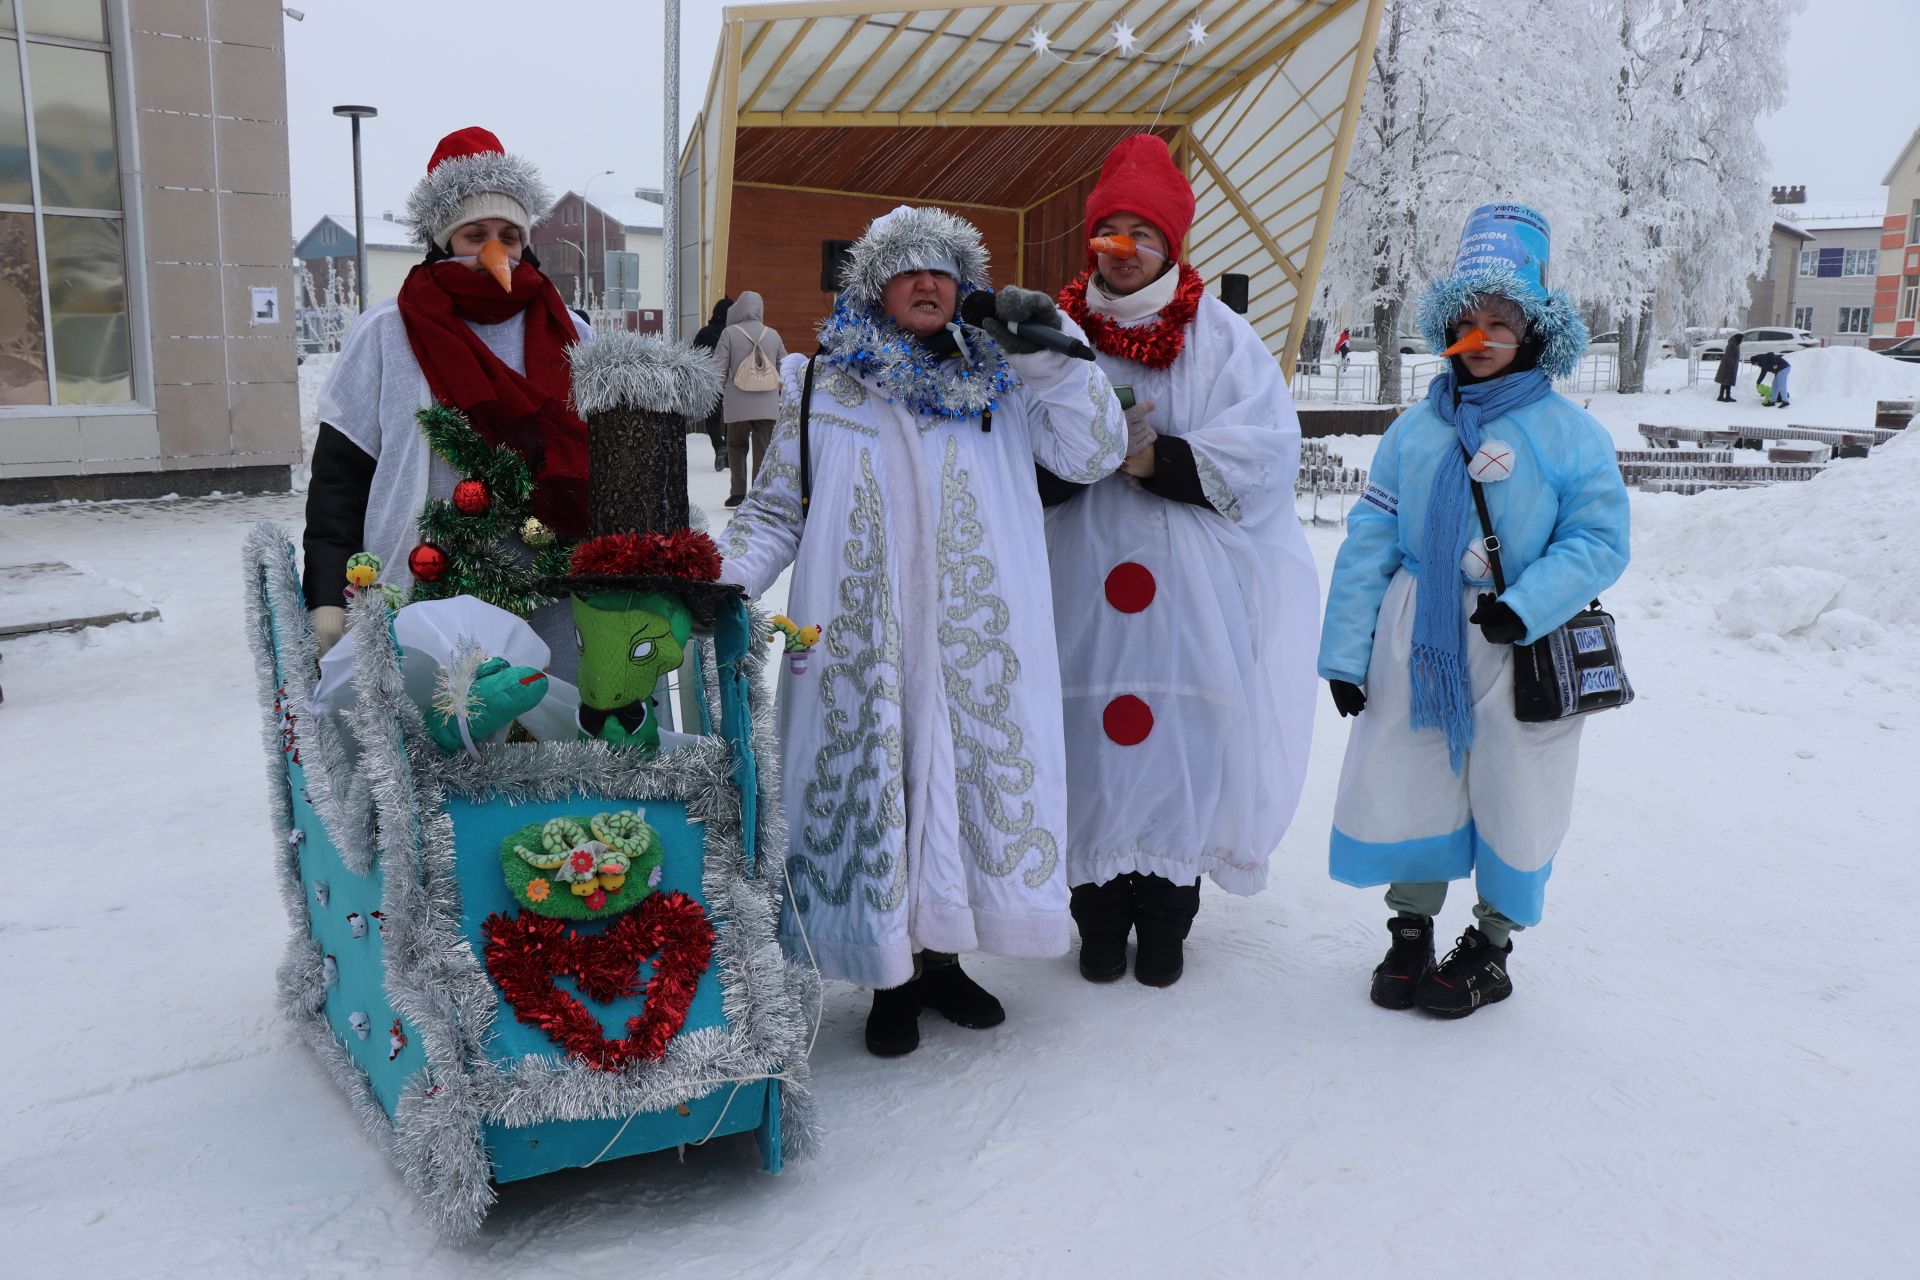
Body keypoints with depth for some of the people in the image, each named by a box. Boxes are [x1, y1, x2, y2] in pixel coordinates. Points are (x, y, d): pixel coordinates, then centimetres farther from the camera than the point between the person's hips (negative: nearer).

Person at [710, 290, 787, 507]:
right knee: (763, 451, 6)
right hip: (767, 406, 2)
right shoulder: (773, 335, 6)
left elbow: (719, 369, -4)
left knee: (736, 446, 17)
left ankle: (738, 493, 11)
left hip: (738, 406, -2)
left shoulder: (730, 333, -4)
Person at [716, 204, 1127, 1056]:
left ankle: (941, 958, 23)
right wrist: (727, 577, -5)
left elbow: (1093, 454, 6)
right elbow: (775, 510, 12)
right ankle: (891, 977, 16)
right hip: (859, 645, -1)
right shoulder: (821, 387, 11)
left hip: (975, 642, 2)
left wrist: (1051, 349, -2)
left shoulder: (998, 382, 13)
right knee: (870, 784, 0)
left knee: (968, 778, 4)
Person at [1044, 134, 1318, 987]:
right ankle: (1099, 913, 23)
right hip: (1085, 592, 1)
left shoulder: (1219, 336, 4)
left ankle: (1166, 919, 22)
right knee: (1092, 749, 5)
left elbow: (1268, 450, -6)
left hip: (1190, 596, -1)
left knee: (1181, 746, 5)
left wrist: (1160, 459, -16)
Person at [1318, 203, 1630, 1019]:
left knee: (1510, 796, 9)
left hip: (1521, 647, -2)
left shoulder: (1570, 433, -4)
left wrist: (1527, 605, -21)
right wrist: (1346, 652, -2)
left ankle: (1492, 942, 29)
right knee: (1408, 782, 9)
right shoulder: (1416, 429, 3)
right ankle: (1411, 929, 29)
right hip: (1419, 641, 2)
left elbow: (1600, 540, -6)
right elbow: (1368, 543, 1)